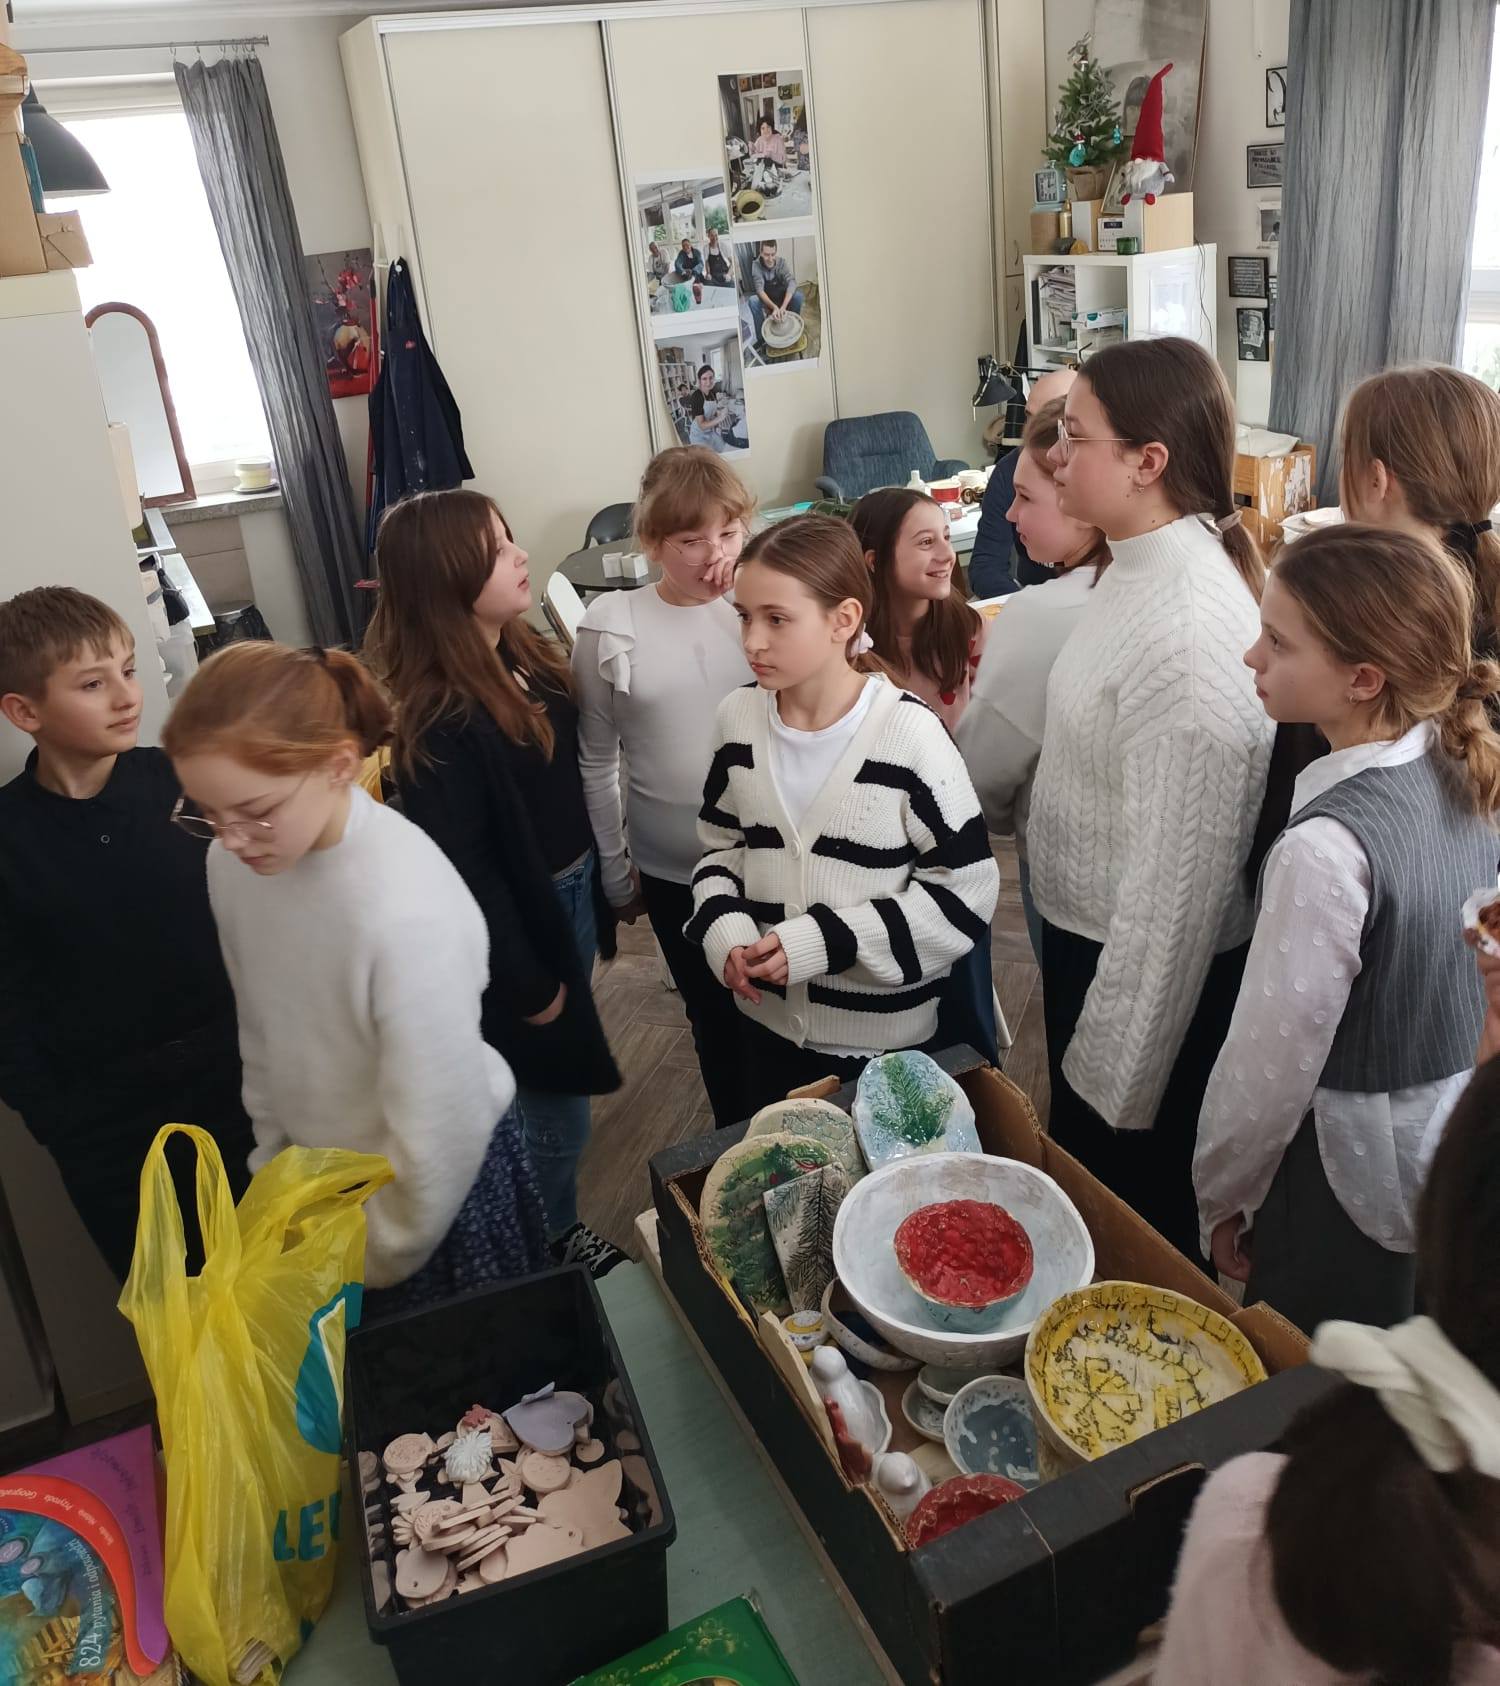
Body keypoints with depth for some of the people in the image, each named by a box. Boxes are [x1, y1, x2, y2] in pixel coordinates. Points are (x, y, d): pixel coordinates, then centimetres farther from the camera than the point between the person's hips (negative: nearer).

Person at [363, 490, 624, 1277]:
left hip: (568, 895, 8)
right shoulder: (441, 720, -27)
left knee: (560, 1092, 24)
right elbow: (461, 867, -24)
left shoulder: (524, 657, 0)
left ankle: (554, 1225, 47)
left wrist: (593, 888, 13)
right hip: (516, 918, -8)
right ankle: (550, 1245, 36)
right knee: (552, 1106, 11)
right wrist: (527, 984, -17)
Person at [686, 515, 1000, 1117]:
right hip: (767, 1021, 4)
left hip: (885, 1038, -4)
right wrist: (725, 930, -10)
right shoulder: (739, 716, -4)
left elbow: (966, 891, -15)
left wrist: (824, 941, -21)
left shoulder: (907, 732, -19)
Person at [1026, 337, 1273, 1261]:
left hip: (1153, 974, -9)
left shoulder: (1188, 635, -29)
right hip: (1091, 942, 9)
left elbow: (1177, 883, -26)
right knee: (1087, 1191, 29)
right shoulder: (1145, 567, 0)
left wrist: (1115, 1081, -18)